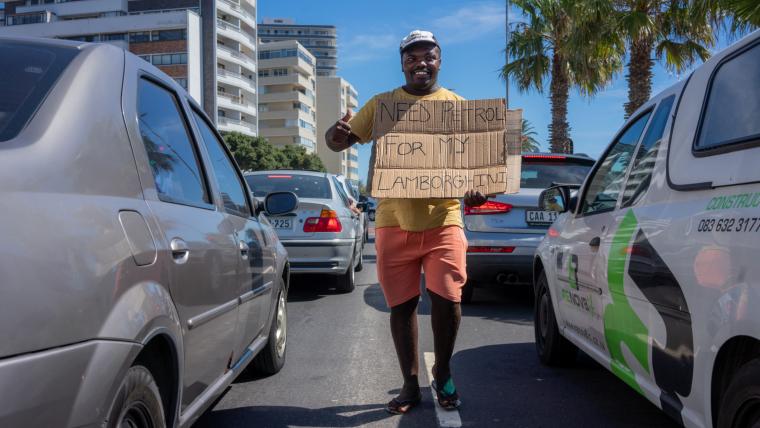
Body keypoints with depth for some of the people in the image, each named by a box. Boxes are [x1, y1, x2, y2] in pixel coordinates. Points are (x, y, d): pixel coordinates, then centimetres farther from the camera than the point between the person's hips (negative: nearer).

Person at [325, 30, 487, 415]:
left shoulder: (458, 105, 8)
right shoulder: (381, 104, 9)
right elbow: (340, 140, 9)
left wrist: (475, 190, -16)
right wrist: (337, 134, -16)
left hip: (443, 221, -1)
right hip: (394, 223, 1)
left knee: (448, 299, -6)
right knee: (402, 305, 6)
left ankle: (442, 374, 20)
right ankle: (411, 384, 21)